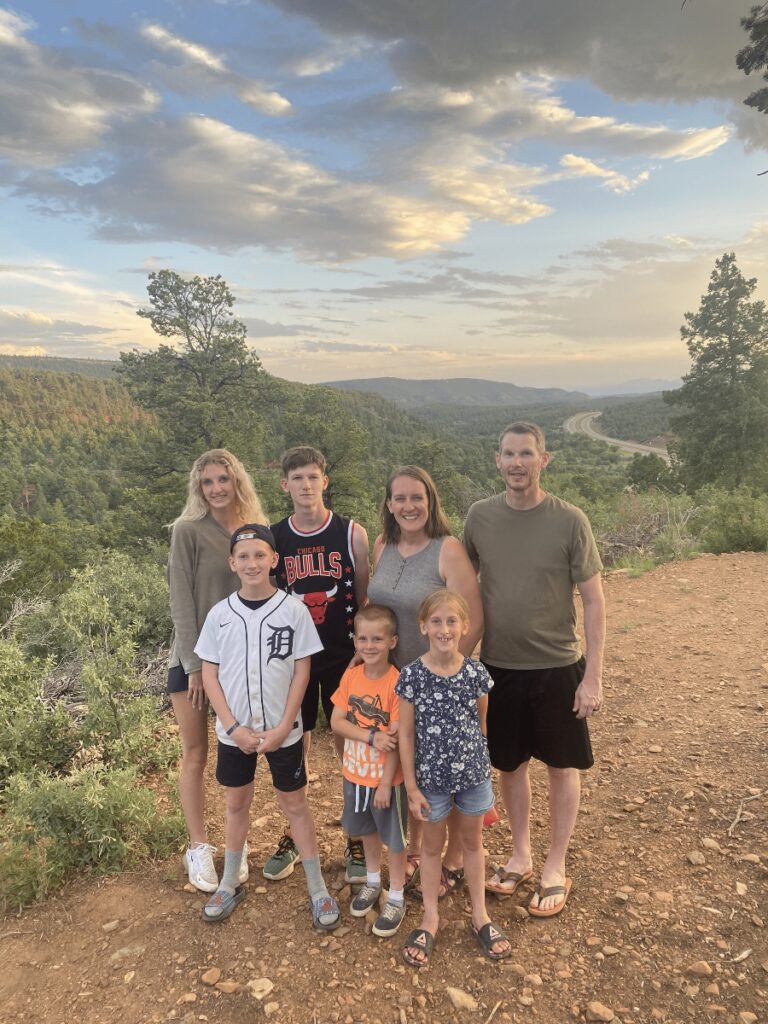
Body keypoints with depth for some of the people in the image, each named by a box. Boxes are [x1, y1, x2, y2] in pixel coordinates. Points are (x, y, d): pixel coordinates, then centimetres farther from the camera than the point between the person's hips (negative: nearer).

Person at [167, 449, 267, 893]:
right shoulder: (188, 530, -11)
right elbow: (182, 601, -12)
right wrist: (195, 665, -13)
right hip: (194, 657, -3)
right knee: (196, 753, 9)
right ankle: (198, 848, 24)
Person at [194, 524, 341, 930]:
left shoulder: (293, 609, -10)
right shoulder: (219, 614, -6)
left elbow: (301, 672, -7)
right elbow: (210, 675, -2)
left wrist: (282, 728, -12)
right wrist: (233, 727, -10)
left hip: (283, 730, -2)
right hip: (234, 731, 2)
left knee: (294, 804, 10)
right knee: (236, 802, 18)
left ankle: (317, 889, 25)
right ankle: (230, 884, 38)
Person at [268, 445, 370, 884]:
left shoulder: (352, 534, -5)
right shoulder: (273, 537, -1)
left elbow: (365, 600, -1)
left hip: (344, 657, -1)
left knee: (353, 748, 9)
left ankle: (357, 840, 28)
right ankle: (293, 836, 34)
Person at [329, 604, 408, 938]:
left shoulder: (396, 683, -22)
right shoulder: (351, 676, -6)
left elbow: (396, 739, -19)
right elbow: (336, 722, -9)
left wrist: (385, 783, -17)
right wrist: (371, 736, -23)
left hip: (387, 778, -5)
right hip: (355, 773, 5)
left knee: (394, 838, 13)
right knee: (367, 831, 24)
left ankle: (396, 898, 33)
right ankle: (373, 881, 47)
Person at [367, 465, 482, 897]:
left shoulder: (449, 549, -17)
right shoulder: (382, 547, 1)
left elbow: (473, 622, -19)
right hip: (394, 678, 5)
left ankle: (455, 860, 35)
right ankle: (415, 851, 42)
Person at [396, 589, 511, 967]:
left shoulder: (476, 673, -12)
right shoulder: (412, 676, -17)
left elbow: (482, 723, 2)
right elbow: (405, 733, -10)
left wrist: (482, 766, 10)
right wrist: (411, 786, -7)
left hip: (473, 775, 2)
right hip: (432, 778, -1)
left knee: (472, 841, 20)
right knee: (432, 844, 18)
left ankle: (480, 915, 40)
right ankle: (430, 917, 38)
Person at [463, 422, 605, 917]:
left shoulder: (569, 520, -12)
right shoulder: (480, 516, -5)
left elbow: (594, 601, -8)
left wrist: (593, 676, -10)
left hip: (557, 666, -2)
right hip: (498, 665, 3)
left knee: (562, 766, 13)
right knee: (510, 764, 17)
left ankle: (555, 868, 34)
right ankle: (521, 856, 40)